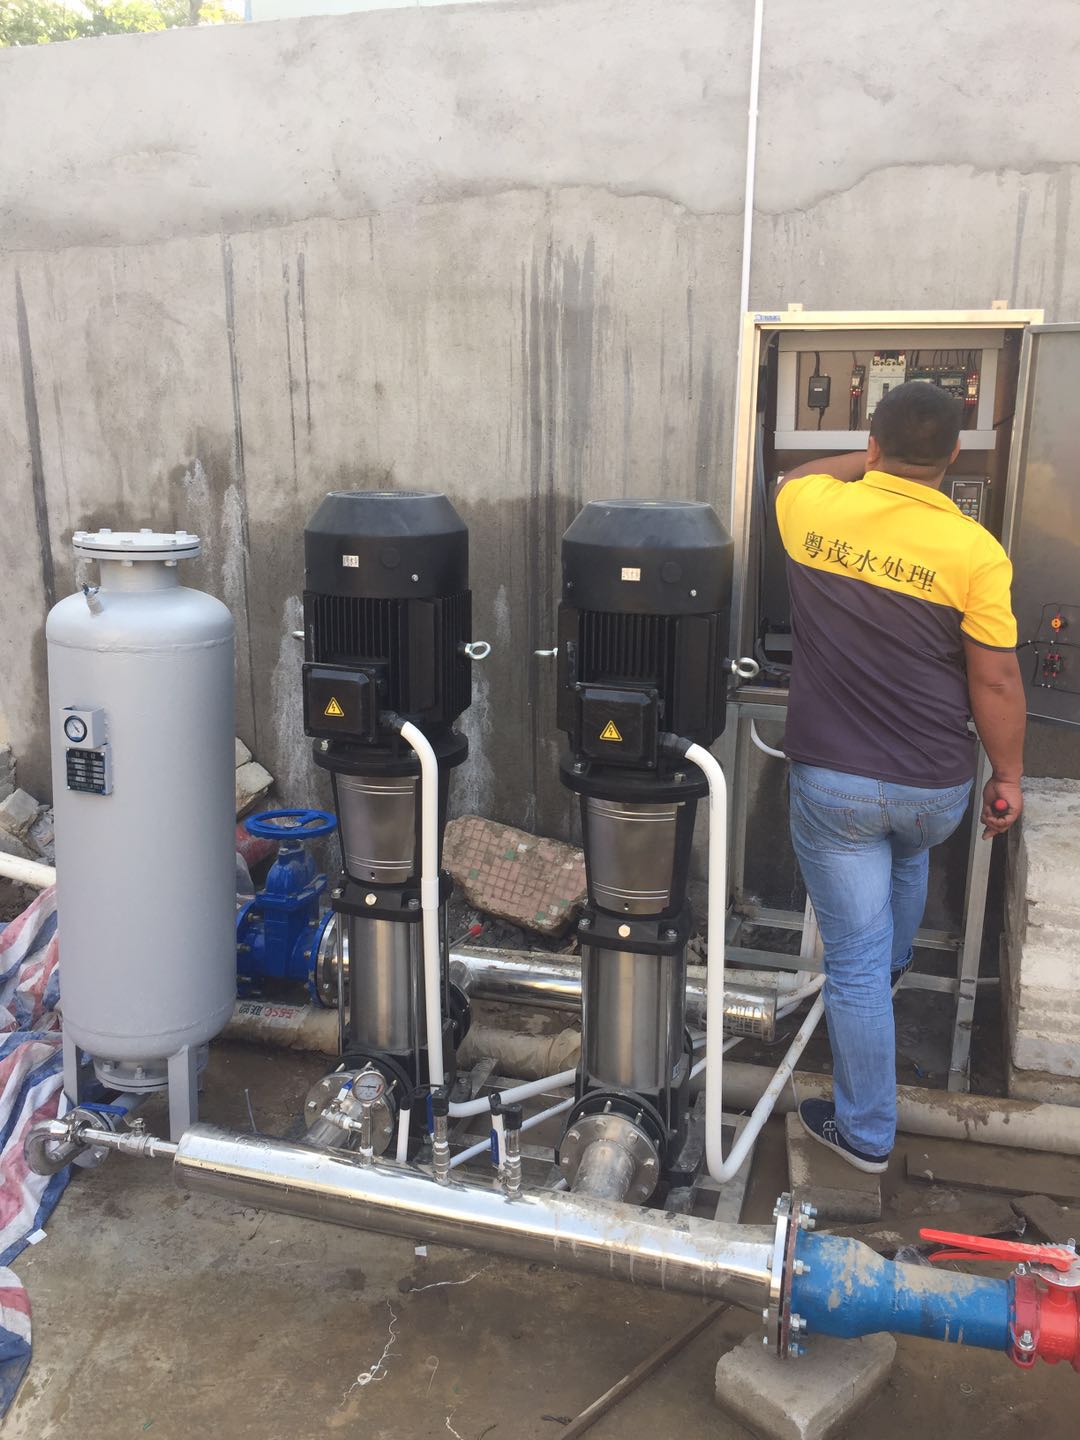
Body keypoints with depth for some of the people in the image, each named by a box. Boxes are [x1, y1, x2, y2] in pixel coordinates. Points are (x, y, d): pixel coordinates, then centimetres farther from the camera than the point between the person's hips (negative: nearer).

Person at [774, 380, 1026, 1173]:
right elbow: (996, 681, -9)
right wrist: (1010, 777, 3)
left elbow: (798, 474, 18)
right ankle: (893, 969, 62)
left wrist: (877, 460, 24)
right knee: (909, 854, 37)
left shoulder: (814, 506, -8)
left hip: (831, 781, -1)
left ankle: (866, 1132, 21)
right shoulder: (974, 550, -13)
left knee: (855, 960, 7)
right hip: (937, 788, 2)